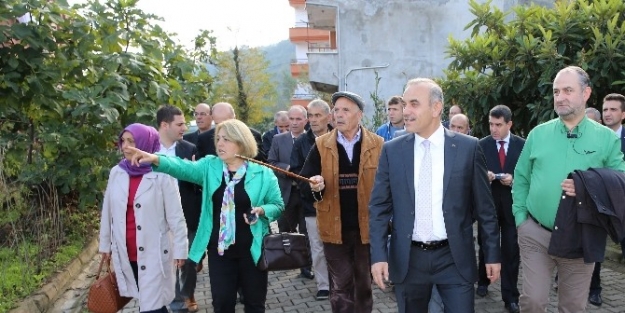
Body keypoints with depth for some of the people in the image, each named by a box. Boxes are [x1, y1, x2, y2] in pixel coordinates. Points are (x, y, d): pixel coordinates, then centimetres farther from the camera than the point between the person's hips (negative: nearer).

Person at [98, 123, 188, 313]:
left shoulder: (161, 175, -12)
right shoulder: (116, 173, 2)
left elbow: (175, 216, -8)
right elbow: (108, 211, 11)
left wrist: (180, 249, -7)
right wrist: (105, 244, 15)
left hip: (153, 252, -4)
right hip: (125, 252, 4)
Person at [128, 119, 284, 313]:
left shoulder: (262, 173, -4)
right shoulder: (210, 166, 3)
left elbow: (277, 205, 1)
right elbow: (184, 168, -12)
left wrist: (261, 210, -20)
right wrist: (155, 159, -28)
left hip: (251, 250, -2)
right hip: (219, 249, 2)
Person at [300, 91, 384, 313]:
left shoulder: (378, 145, -4)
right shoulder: (321, 145, 0)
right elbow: (305, 185, -5)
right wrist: (315, 187, -26)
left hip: (367, 227, 0)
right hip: (335, 228, 1)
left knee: (364, 285, 16)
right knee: (340, 286, 11)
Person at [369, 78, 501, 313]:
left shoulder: (468, 147, -3)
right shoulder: (392, 150, 0)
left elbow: (484, 207, 2)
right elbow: (379, 207, 1)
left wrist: (492, 254, 4)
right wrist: (378, 255, -7)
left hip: (454, 258, -1)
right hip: (407, 259, 2)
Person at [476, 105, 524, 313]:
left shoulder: (522, 145, -1)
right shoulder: (482, 145, -1)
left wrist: (514, 180, -16)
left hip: (513, 204, -1)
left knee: (511, 251, 3)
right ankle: (483, 282, 37)